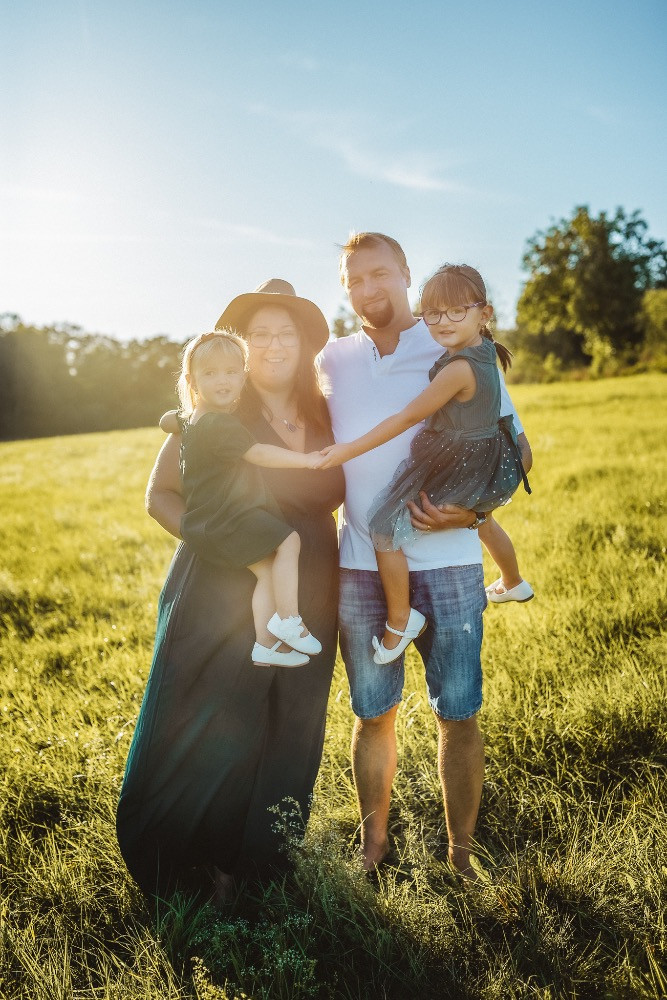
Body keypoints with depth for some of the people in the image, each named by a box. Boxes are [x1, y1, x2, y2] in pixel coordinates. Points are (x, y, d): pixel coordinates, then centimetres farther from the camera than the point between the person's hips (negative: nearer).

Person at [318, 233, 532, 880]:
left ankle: (460, 856, 20)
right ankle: (373, 848, 27)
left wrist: (471, 507, -15)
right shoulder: (332, 361, 9)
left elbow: (517, 449, 1)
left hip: (446, 563, -2)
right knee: (373, 713, 10)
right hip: (360, 565, 2)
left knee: (458, 715, 3)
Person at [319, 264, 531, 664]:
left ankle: (400, 620, 1)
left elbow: (406, 418, -25)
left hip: (454, 466, -10)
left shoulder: (458, 368, -27)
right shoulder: (484, 352, 0)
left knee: (384, 523, -10)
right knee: (480, 514, 38)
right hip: (486, 463, 10)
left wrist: (349, 450, -19)